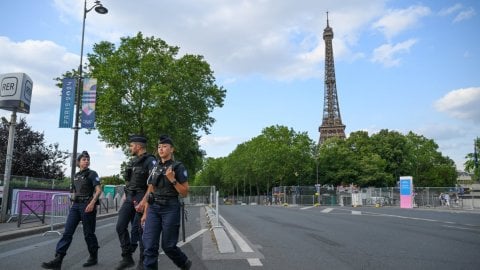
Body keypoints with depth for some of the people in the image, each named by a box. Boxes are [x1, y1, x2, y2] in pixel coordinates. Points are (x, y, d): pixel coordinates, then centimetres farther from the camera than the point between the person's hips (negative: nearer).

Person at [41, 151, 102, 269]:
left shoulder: (92, 174, -3)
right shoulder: (76, 175, 15)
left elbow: (98, 190, -12)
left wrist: (92, 203, -24)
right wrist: (73, 202, 18)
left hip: (87, 205, -6)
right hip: (75, 205, 6)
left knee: (88, 233, 2)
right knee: (67, 232, -3)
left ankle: (93, 257, 18)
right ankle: (58, 260, -5)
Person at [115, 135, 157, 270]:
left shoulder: (150, 161, -11)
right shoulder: (133, 161, 14)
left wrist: (144, 201, -23)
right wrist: (125, 194, 13)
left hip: (142, 198, -8)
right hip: (129, 198, 8)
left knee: (141, 230, -1)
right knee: (120, 226, 4)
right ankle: (127, 258, 15)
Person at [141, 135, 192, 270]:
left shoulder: (178, 167, -5)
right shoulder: (154, 167, 11)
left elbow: (185, 193, -6)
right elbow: (150, 191, 13)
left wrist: (172, 179, -19)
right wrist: (145, 213, 10)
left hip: (170, 209, -4)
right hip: (154, 209, 5)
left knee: (168, 245, 5)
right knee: (149, 246, -3)